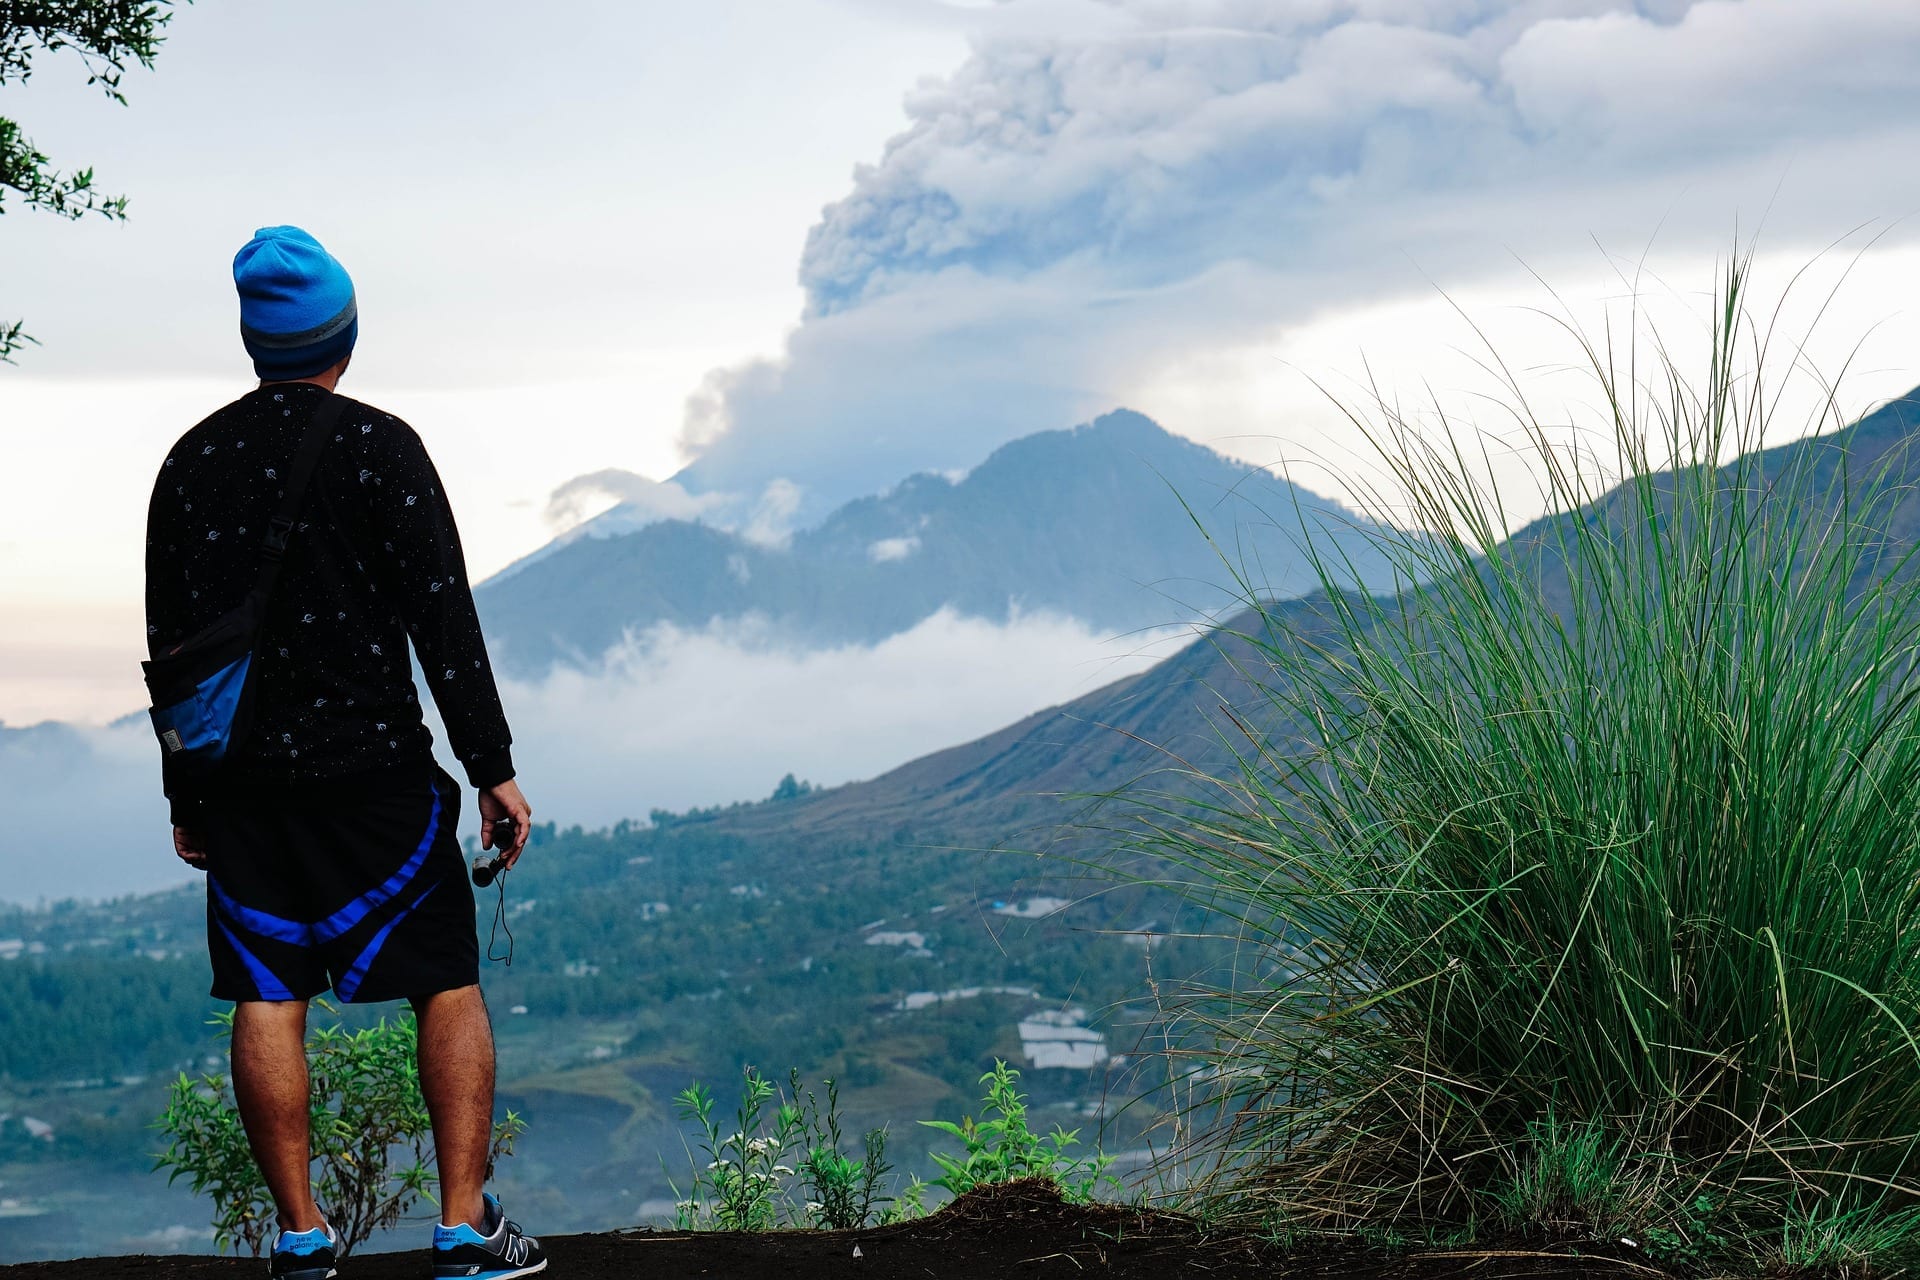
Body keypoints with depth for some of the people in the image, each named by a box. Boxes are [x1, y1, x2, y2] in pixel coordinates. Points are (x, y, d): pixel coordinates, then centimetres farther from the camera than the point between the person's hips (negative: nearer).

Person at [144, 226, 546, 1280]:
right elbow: (443, 620, -10)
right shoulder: (378, 447, -7)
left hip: (238, 779, 4)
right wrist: (494, 770, -5)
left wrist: (185, 796, 15)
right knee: (448, 989, 5)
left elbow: (169, 642, 8)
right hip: (372, 769, -3)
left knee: (265, 1002, 7)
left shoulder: (190, 462, 5)